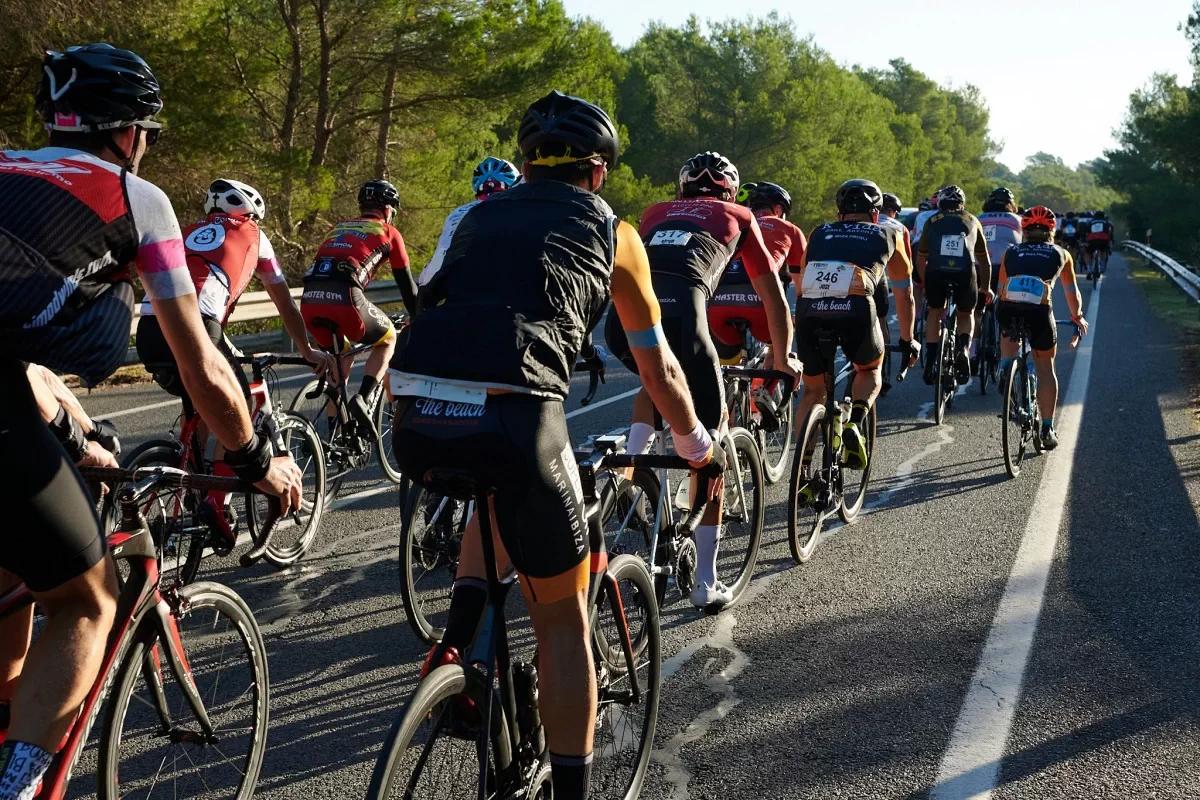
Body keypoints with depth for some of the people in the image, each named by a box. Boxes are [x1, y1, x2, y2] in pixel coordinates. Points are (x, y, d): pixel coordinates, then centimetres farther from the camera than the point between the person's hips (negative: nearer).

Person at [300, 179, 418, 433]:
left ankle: (334, 434, 26)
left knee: (342, 356, 29)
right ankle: (363, 399, 2)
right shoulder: (388, 232, 19)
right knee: (388, 339, 23)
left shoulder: (337, 228, 33)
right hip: (343, 298, -5)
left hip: (310, 299, 5)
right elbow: (406, 283, 22)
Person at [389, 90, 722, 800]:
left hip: (414, 421, 4)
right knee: (563, 621, 15)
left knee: (497, 490, 38)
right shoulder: (610, 230, 20)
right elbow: (660, 369, 27)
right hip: (511, 418, -4)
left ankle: (458, 644, 21)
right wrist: (700, 447, 44)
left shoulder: (478, 217, 29)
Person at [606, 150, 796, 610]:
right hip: (678, 313, -3)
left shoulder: (657, 212, 35)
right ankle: (706, 582, 9)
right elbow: (774, 299, 32)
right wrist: (781, 358, 46)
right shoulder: (738, 217, 28)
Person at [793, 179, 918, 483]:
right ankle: (854, 423, 0)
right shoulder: (888, 235, 27)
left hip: (809, 313, 2)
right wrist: (907, 340, 48)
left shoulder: (820, 233, 31)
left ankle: (802, 470, 11)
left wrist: (802, 328, 53)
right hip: (855, 309, -2)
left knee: (813, 391, 22)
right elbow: (904, 296, 36)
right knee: (871, 371, 28)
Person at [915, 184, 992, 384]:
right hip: (965, 272, 0)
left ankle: (931, 360, 14)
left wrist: (926, 285, 43)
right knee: (967, 314, 25)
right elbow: (984, 260, 34)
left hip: (936, 271, 0)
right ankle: (964, 349, -1)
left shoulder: (932, 221, 25)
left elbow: (920, 260, 29)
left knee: (935, 312, 25)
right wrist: (986, 287, 46)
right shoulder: (972, 221, 26)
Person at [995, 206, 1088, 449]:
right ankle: (1047, 429, 16)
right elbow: (1072, 292, 35)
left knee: (1009, 335, 34)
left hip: (1008, 308, 1)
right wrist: (1078, 316, 53)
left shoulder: (1011, 252, 25)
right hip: (1039, 311, -1)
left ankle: (1006, 366, 4)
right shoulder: (1060, 254, 24)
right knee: (1045, 368, 17)